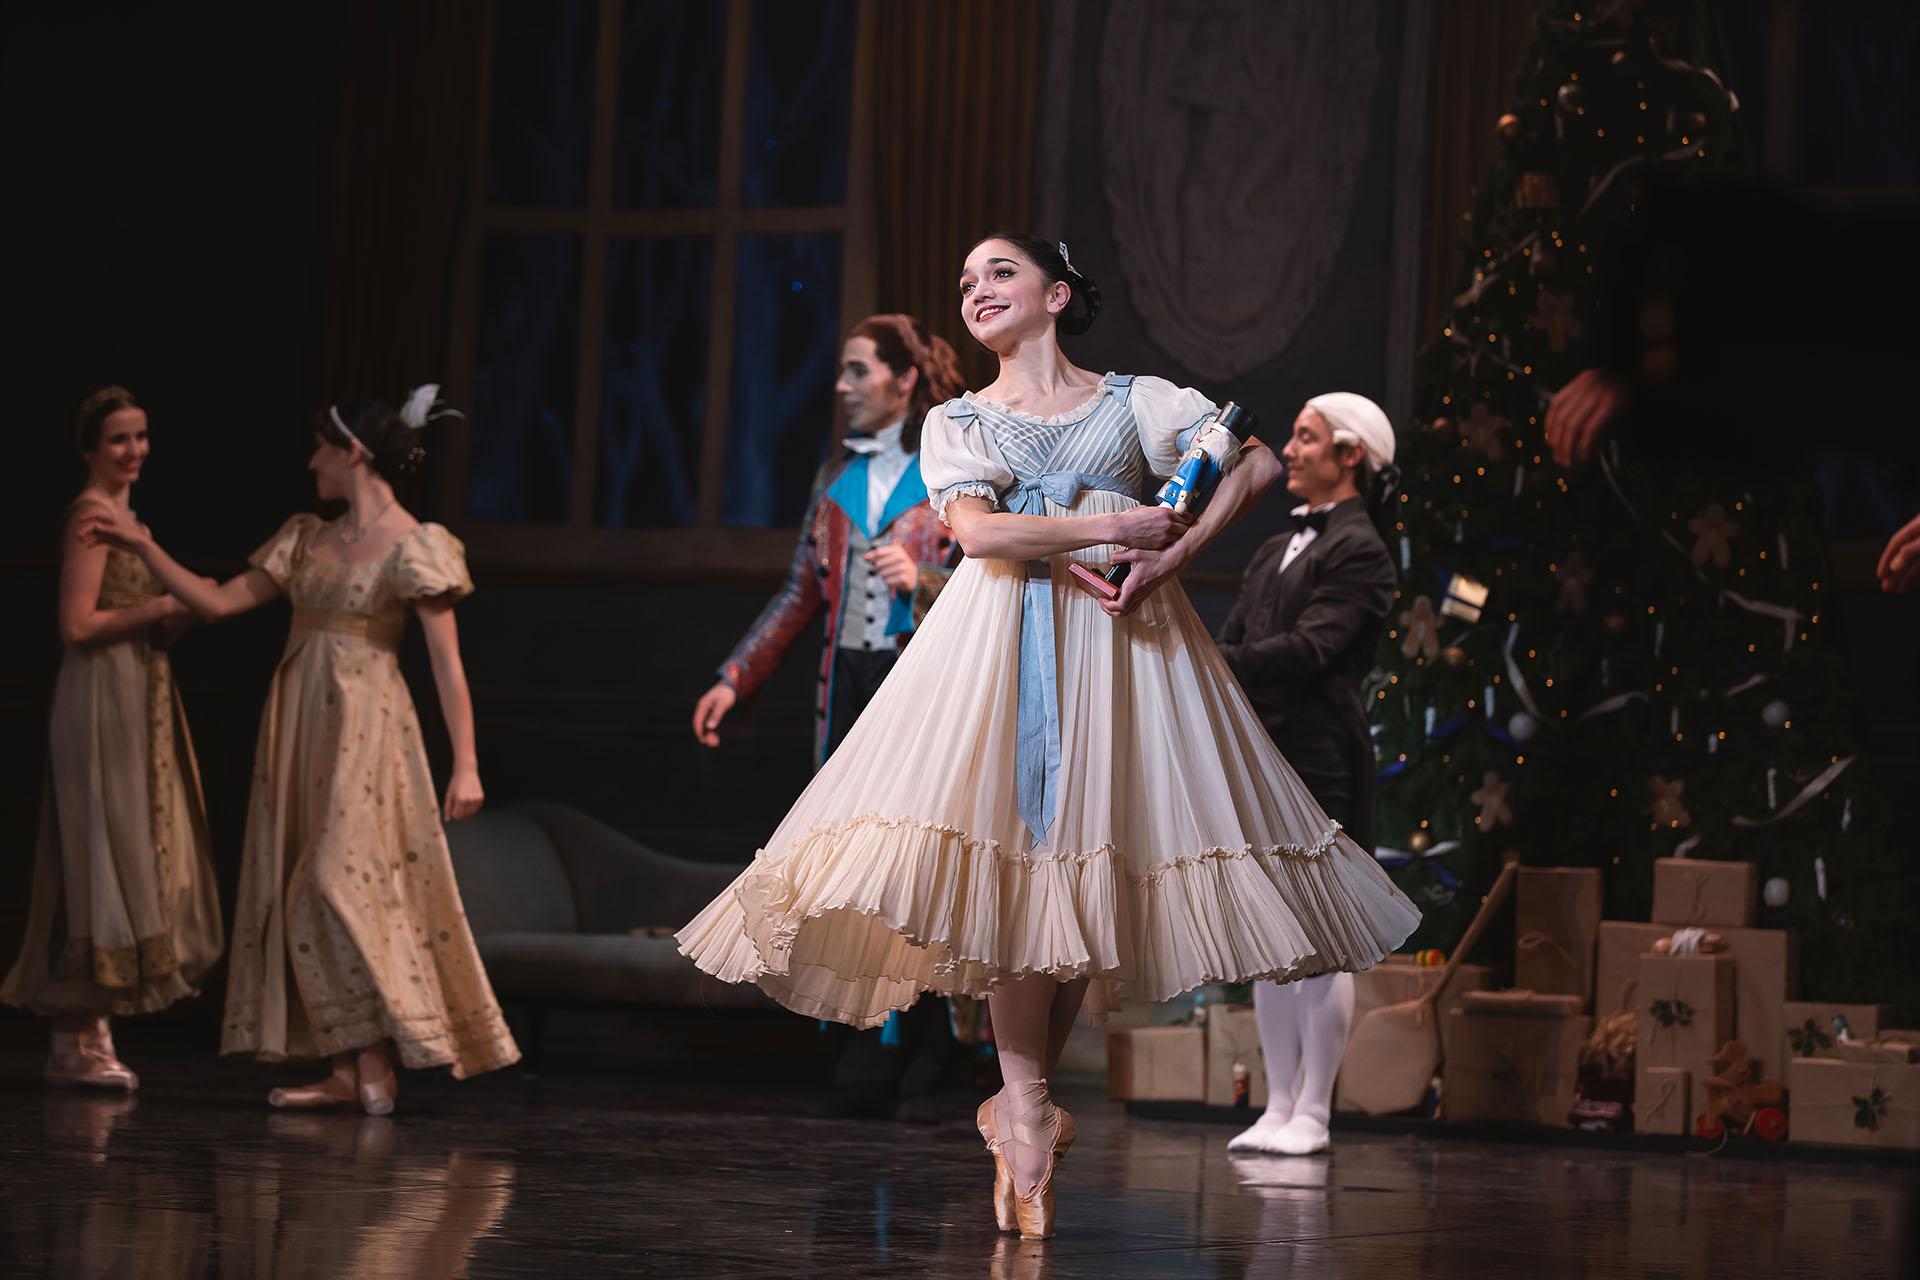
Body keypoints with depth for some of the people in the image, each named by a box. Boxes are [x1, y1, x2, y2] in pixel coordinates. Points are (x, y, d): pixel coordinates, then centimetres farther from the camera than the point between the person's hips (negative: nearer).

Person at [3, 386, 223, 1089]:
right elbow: (77, 625, -20)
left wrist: (174, 611, 4)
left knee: (129, 855, 10)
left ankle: (87, 1033, 15)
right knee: (103, 855, -7)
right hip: (102, 697, -10)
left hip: (137, 698, 10)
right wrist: (157, 610, -13)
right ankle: (75, 1040, -2)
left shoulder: (121, 512, 17)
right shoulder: (91, 515, -12)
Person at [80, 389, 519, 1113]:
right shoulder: (306, 541, 12)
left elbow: (447, 662, -12)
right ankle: (346, 1073, 5)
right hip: (300, 727, 7)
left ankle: (376, 1066, -10)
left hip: (365, 729, -7)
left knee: (344, 884, -13)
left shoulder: (413, 547, -8)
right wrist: (143, 549, 9)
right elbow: (218, 603, 14)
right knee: (303, 893, 3)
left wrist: (465, 764, -17)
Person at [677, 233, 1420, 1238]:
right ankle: (1027, 1113, -11)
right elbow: (976, 526, -5)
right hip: (1002, 638, 0)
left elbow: (1259, 462, 3)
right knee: (1016, 856, -14)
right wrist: (1114, 527, -10)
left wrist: (1171, 556, -9)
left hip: (1118, 635, 1)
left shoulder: (1135, 401, 13)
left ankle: (1024, 1104, 5)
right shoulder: (959, 421, 14)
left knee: (1089, 860, -6)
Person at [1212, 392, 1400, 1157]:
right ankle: (1279, 1106, 15)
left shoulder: (1357, 551, -6)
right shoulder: (1276, 551, 20)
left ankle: (1313, 1116, -2)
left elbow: (1309, 649, -17)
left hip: (1318, 767, -8)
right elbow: (1234, 646, 15)